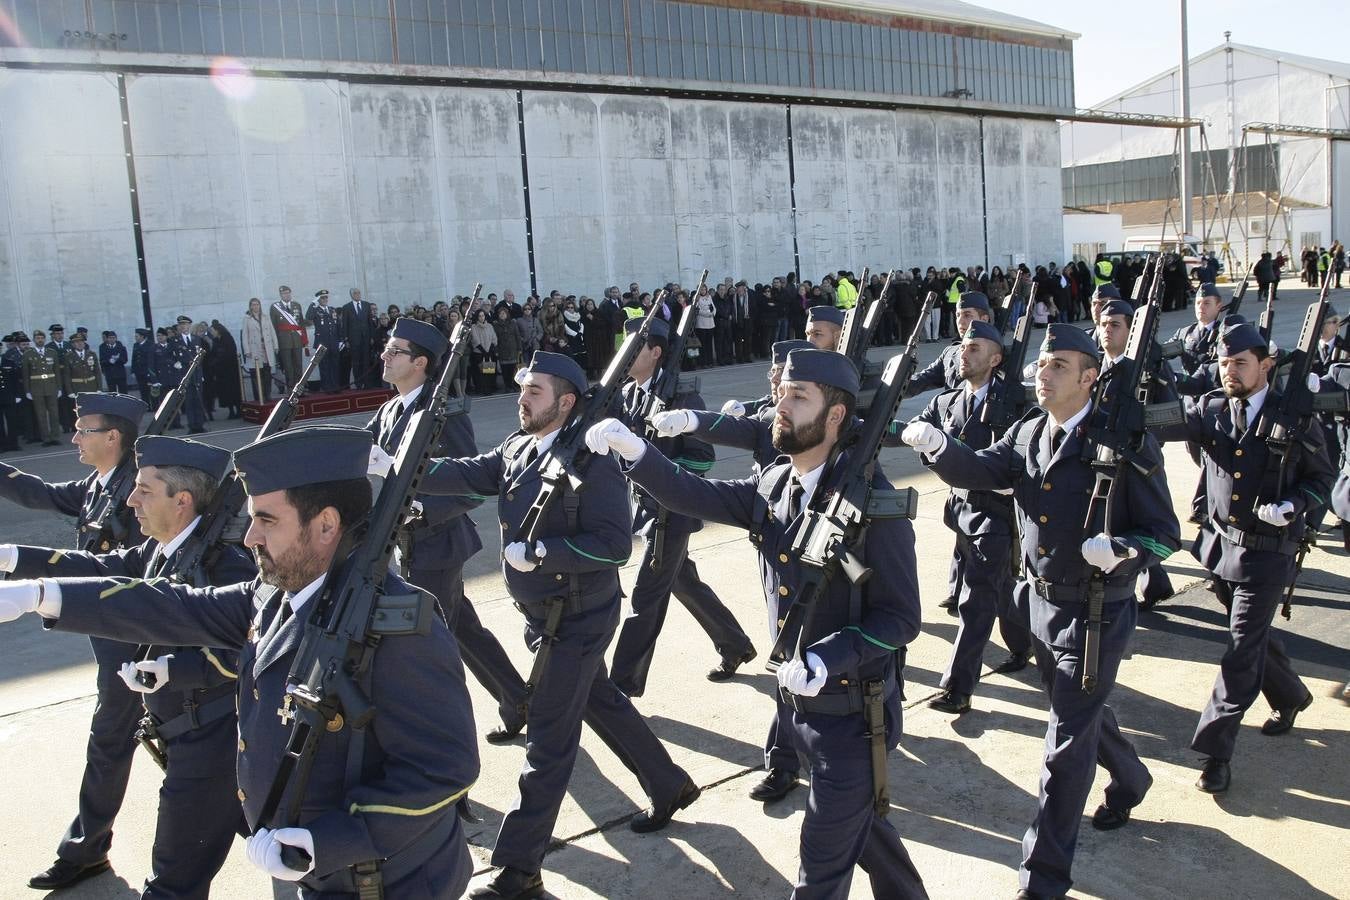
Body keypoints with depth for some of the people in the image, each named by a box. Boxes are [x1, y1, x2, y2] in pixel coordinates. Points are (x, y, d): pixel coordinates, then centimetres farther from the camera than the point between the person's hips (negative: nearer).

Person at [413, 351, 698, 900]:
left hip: (576, 620, -9)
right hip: (544, 613, 9)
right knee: (602, 704, 24)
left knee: (548, 740, 0)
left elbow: (615, 544, -25)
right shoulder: (517, 449, 4)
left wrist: (538, 553, -26)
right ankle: (670, 787, 44)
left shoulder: (592, 463, -21)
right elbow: (467, 473, -6)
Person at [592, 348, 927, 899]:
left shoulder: (873, 503, -22)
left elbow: (901, 617, -19)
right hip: (800, 702, 7)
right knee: (857, 819, 28)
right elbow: (696, 497, -1)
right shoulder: (773, 485, -1)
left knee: (824, 856, 8)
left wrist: (827, 659, -32)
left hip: (854, 709, -7)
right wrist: (634, 450, -17)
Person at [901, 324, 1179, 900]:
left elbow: (1164, 534, -12)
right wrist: (936, 445, -30)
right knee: (1083, 712, 27)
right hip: (1038, 602, 6)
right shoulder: (1028, 434, 1)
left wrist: (1119, 549, -32)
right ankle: (1129, 778, 58)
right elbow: (979, 471, -11)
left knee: (1066, 748, 0)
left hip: (1095, 614, -6)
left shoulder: (1127, 443, -16)